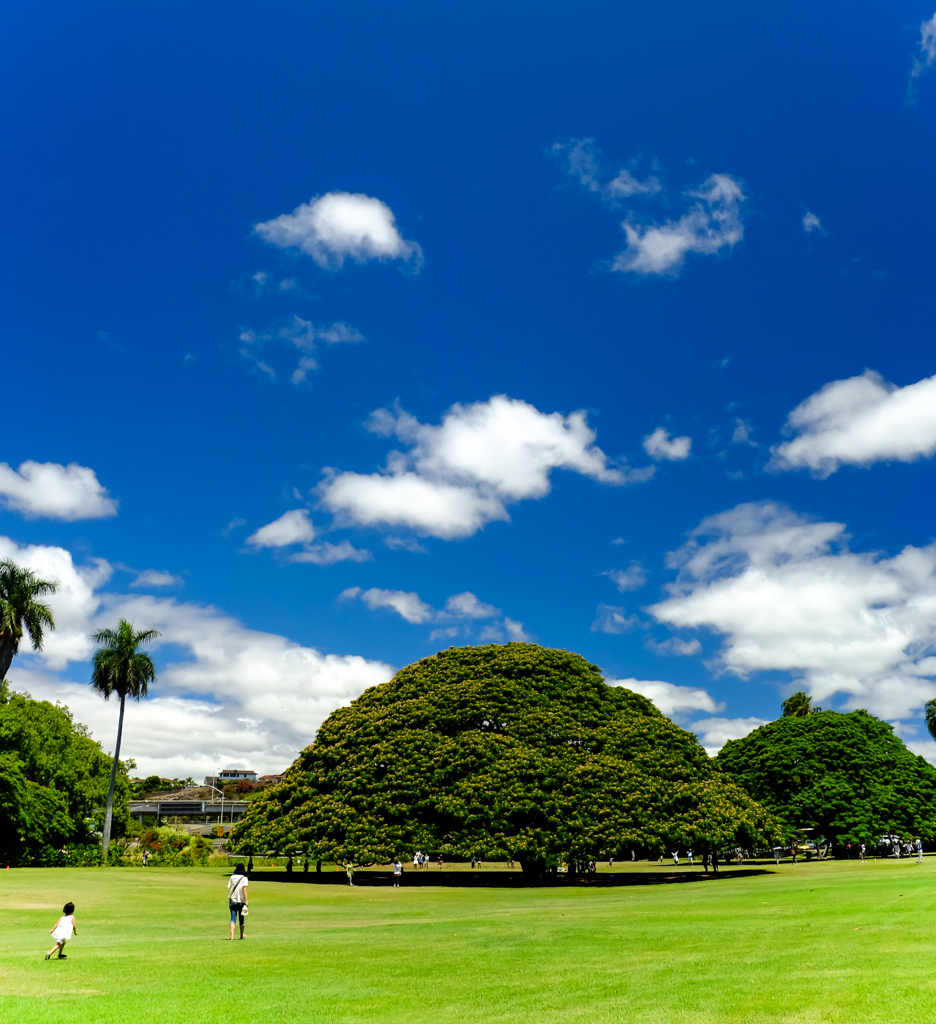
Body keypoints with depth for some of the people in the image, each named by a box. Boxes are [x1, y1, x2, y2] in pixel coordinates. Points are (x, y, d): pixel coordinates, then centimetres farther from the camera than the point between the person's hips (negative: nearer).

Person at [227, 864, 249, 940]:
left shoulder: (232, 877, 5)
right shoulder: (244, 878, -5)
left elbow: (229, 888, 7)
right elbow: (244, 888, -15)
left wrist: (229, 899, 18)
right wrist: (246, 901, -15)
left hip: (232, 900, 2)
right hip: (241, 901, -2)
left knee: (233, 919, -2)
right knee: (241, 919, 14)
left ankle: (232, 936, -18)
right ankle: (241, 935, 27)